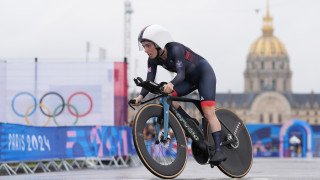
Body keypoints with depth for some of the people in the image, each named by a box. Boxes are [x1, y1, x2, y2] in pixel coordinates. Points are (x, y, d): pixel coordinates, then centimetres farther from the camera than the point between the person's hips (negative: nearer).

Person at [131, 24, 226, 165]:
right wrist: (140, 97, -35)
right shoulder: (153, 59, -12)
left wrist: (171, 84, -64)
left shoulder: (175, 49, -32)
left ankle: (218, 150, -24)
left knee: (208, 112, -21)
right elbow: (149, 81, -18)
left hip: (204, 73, -7)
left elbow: (181, 74, -44)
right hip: (190, 80, 7)